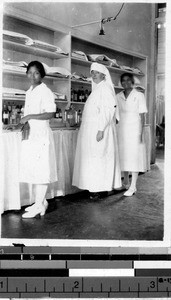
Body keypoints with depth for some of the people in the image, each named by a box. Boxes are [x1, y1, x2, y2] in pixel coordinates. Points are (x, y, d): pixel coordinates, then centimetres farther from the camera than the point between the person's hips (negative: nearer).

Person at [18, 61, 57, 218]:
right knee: (31, 169, 11)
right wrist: (25, 123, 5)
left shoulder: (45, 92, -9)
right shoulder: (29, 92, 16)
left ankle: (39, 205, 3)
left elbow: (50, 114, -17)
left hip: (41, 134, -8)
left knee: (41, 169, -4)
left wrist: (29, 117, -17)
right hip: (30, 134, 8)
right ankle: (40, 201, 22)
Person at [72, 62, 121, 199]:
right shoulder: (97, 89, 17)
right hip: (91, 130, 9)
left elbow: (108, 110, -19)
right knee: (93, 159, 9)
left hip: (99, 130, -9)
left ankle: (100, 189, 2)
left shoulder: (105, 88, -11)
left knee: (99, 158, -6)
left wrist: (101, 130, -24)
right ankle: (96, 187, 15)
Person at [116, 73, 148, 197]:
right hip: (121, 129, 4)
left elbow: (142, 116, -4)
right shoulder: (118, 97, 9)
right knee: (123, 156, 7)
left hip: (134, 129, -4)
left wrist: (140, 133, -11)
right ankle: (126, 181, 26)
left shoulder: (139, 95, -1)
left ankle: (133, 186, 0)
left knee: (134, 156, -4)